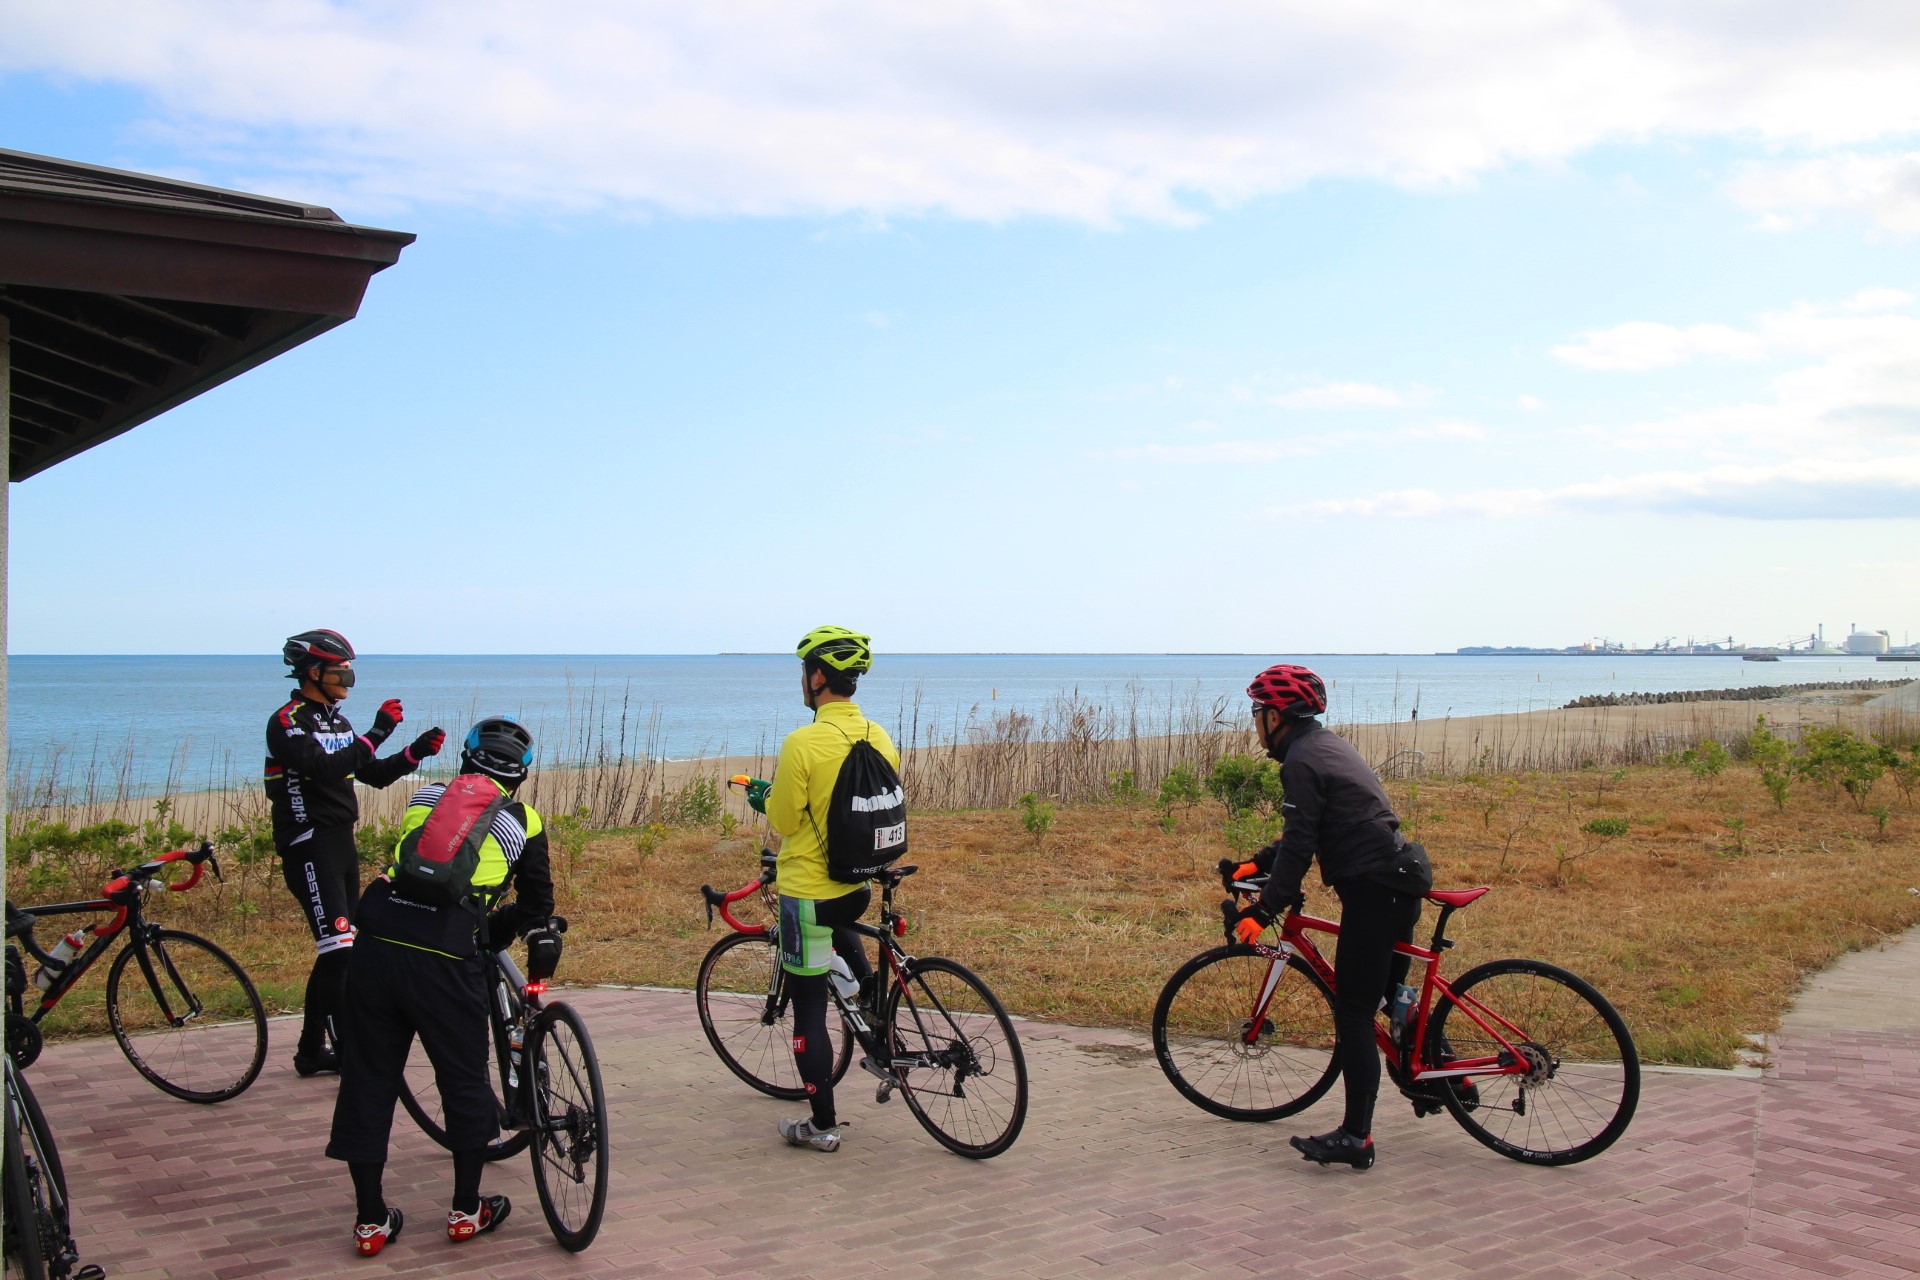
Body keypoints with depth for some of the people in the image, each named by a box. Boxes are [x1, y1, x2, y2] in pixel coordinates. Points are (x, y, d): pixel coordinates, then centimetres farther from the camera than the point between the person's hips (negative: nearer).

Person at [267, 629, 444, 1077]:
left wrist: (416, 753, 0)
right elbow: (324, 769, -27)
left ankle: (311, 1051, 22)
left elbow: (374, 775, 15)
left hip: (341, 843, 9)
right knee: (338, 951, -13)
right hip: (310, 847, -9)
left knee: (337, 954, 12)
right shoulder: (287, 722, -11)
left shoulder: (336, 721, 16)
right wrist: (376, 733, -29)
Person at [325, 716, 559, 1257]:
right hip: (444, 958, -3)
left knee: (368, 1080, 15)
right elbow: (536, 904, 18)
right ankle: (467, 1211, 27)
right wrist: (541, 948, 40)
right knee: (464, 1080, 16)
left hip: (376, 943, 3)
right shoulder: (522, 821, 12)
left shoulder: (424, 798, 21)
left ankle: (370, 1221, 23)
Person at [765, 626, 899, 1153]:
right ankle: (874, 989, 26)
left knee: (809, 1011, 6)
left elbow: (782, 824, -13)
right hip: (860, 885, 6)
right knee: (836, 924, 41)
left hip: (807, 888, -6)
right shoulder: (880, 738, -1)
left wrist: (769, 798, 8)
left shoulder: (803, 743, -21)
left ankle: (822, 1125, 15)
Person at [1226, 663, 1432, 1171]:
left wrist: (1262, 911, -12)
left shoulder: (1302, 761, -12)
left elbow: (1298, 848, -16)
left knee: (1354, 1012, -6)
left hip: (1372, 889, -10)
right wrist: (1256, 864, 24)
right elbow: (1303, 834, 25)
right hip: (1400, 880, 10)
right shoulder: (1327, 744, 18)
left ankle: (1356, 1138, -4)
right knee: (1388, 992, 24)